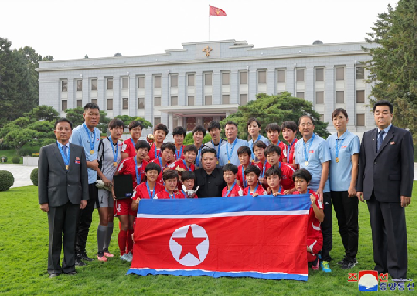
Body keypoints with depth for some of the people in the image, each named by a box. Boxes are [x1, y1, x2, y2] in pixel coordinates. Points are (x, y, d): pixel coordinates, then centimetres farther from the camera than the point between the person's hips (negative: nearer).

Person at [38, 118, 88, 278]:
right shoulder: (46, 150, 4)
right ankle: (54, 268, 16)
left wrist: (84, 197, 4)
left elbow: (83, 175, 10)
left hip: (74, 198, 2)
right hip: (55, 198, -2)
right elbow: (42, 177, 2)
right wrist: (42, 200, -3)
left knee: (71, 234, 6)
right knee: (55, 234, 5)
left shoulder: (79, 150, 10)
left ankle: (69, 266, 16)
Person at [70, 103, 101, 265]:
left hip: (92, 181, 7)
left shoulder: (97, 133, 12)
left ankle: (81, 251, 25)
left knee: (86, 220, 14)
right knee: (76, 220, 0)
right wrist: (90, 164, -9)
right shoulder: (77, 132, -11)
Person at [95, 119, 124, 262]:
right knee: (104, 219, -8)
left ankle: (106, 249, 19)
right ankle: (100, 252, -1)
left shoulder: (120, 146, 11)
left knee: (111, 218, 9)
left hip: (114, 184, 6)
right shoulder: (103, 143, -8)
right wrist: (104, 179, -16)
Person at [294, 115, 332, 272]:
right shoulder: (298, 145, 12)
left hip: (320, 190, -4)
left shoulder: (321, 142, -4)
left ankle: (325, 258, 6)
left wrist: (320, 189, -15)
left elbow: (325, 166, -9)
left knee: (324, 225, -1)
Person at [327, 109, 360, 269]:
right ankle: (348, 253, 21)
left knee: (351, 223, 0)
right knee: (341, 223, 11)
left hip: (348, 187, -5)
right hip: (334, 187, 5)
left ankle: (351, 257, 8)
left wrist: (352, 186, -12)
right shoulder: (330, 140, 10)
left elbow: (355, 164, -6)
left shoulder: (353, 139, -3)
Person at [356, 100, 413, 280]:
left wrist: (405, 192, -10)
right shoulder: (367, 136, 13)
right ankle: (381, 266, 22)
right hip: (372, 192, 5)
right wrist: (360, 187, 9)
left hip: (392, 192, -5)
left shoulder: (403, 135, -2)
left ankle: (397, 270, 9)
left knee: (395, 232, 0)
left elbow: (407, 166, -6)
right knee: (377, 231, 11)